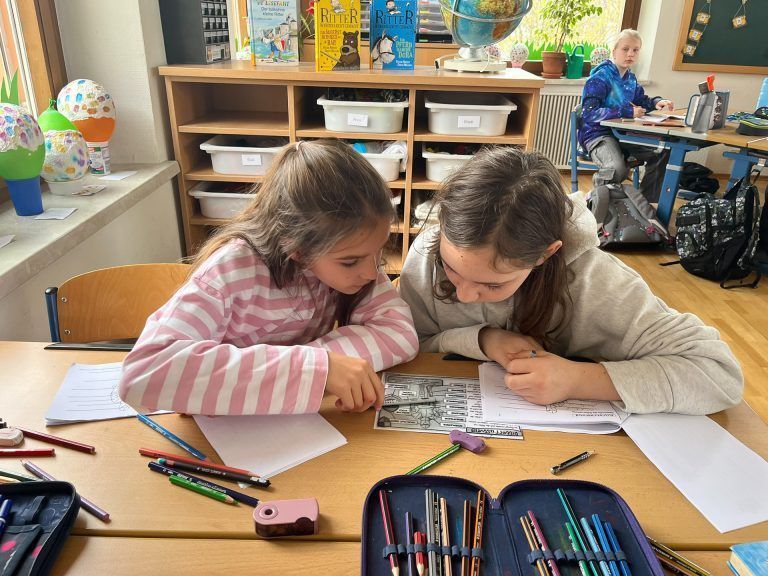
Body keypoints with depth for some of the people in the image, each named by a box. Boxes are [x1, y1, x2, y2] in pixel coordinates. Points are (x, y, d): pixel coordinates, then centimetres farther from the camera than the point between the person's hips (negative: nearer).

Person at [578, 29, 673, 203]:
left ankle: (646, 199, 14)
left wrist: (657, 102, 6)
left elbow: (641, 101, 30)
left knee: (663, 152, 0)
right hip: (598, 134, -8)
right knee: (618, 169, -35)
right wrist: (627, 112, -24)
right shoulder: (600, 77, -12)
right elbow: (590, 113, -24)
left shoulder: (631, 79, 13)